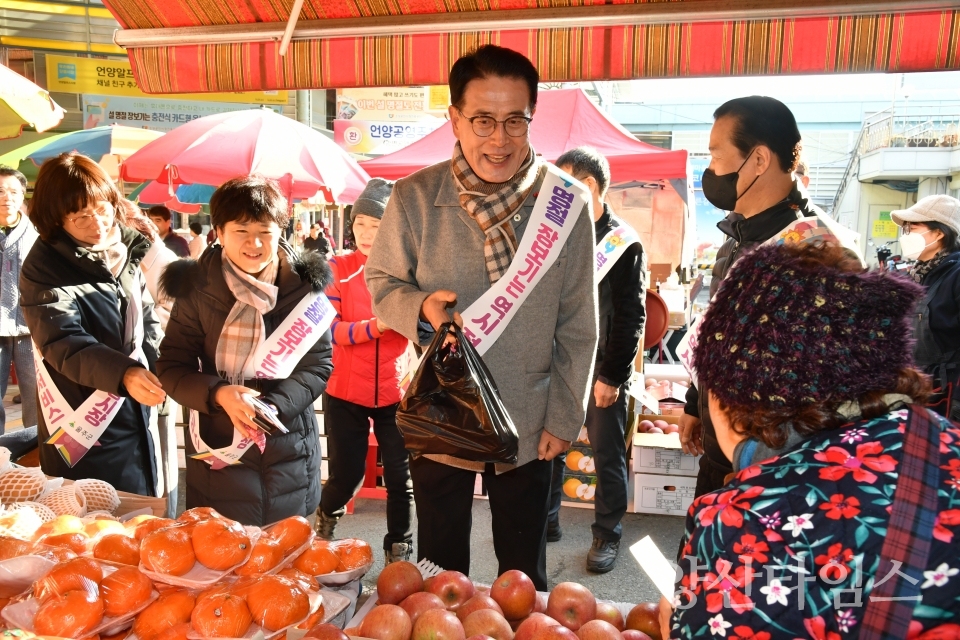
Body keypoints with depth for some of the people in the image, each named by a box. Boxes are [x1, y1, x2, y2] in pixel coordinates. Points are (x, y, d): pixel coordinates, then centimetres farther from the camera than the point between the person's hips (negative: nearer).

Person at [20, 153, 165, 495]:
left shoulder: (124, 249, 4)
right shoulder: (44, 269, -13)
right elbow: (63, 343, -24)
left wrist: (150, 366, -4)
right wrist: (123, 374, -40)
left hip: (137, 417, 6)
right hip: (84, 431, -5)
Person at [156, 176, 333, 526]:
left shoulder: (304, 285, -5)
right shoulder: (196, 287, -5)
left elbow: (319, 365, -4)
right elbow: (172, 367, -2)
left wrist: (275, 404, -20)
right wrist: (218, 394, -20)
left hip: (289, 454, 1)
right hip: (218, 451, 0)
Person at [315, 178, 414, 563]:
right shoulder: (337, 269, -4)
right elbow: (328, 329, -11)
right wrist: (373, 327, -27)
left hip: (394, 393, 1)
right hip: (345, 392, 0)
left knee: (400, 477, 5)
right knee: (347, 475, 8)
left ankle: (399, 549, 28)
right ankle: (327, 514, 43)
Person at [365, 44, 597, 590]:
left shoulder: (565, 203, -10)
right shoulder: (414, 197, -11)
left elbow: (578, 324, -3)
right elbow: (382, 281, 2)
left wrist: (564, 416, -2)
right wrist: (420, 306, -19)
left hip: (530, 425, 1)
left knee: (524, 575, 19)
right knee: (440, 570, 19)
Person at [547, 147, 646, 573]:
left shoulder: (624, 242, -7)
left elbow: (631, 315, -10)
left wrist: (613, 375, -14)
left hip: (601, 369, -5)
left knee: (607, 454, 6)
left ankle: (607, 534, 21)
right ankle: (546, 521, 30)